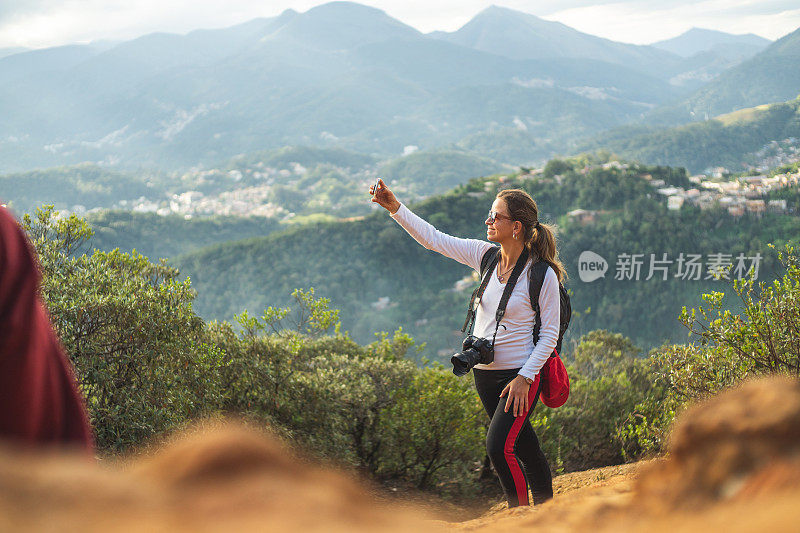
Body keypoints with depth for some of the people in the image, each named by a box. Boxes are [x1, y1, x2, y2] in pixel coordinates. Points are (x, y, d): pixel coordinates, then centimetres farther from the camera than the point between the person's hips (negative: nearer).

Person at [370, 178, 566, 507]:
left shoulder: (542, 275, -15)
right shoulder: (485, 255, 0)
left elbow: (550, 334, -12)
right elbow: (433, 239, 1)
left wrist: (524, 377, -18)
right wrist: (394, 207, -7)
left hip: (521, 374, -6)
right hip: (484, 371, 6)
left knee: (499, 446, -16)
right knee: (521, 445, 16)